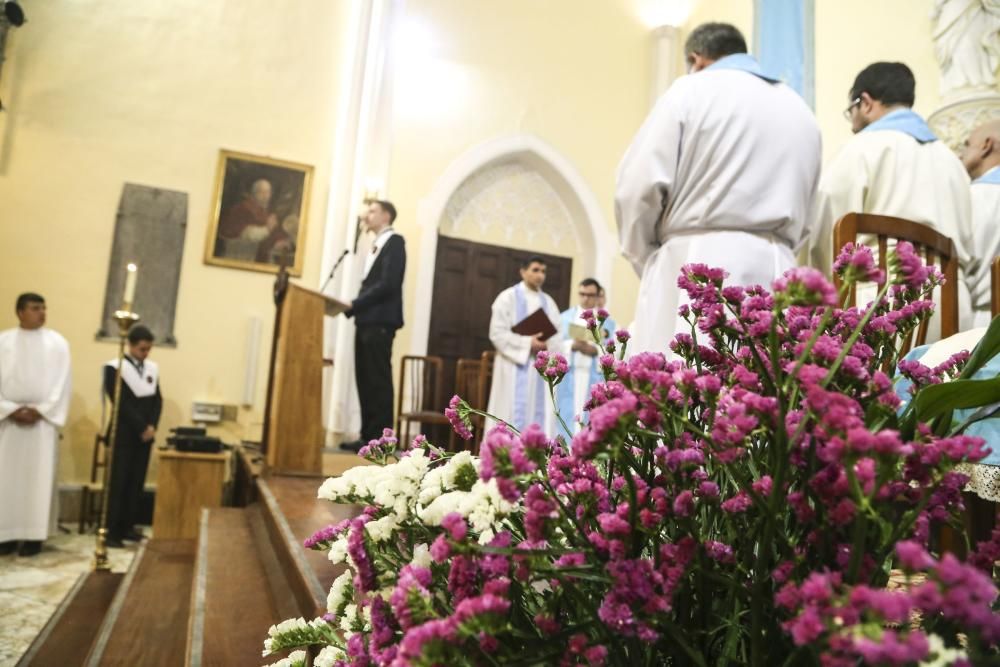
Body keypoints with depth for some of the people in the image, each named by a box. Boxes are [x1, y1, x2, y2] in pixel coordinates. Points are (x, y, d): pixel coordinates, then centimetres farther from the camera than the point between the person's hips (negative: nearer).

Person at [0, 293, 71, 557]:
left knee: (39, 477, -1)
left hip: (42, 419, -1)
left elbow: (61, 383, 0)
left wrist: (40, 410, -9)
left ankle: (34, 534, 3)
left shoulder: (57, 342, 4)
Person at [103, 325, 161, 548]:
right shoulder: (114, 367, -7)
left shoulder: (152, 368, 9)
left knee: (137, 483, 7)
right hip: (124, 435, -5)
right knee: (118, 483, -3)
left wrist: (152, 426, -5)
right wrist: (141, 428, -14)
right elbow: (121, 403, -13)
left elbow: (157, 399, 9)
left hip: (145, 435, 5)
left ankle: (127, 526, 16)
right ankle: (110, 530, 3)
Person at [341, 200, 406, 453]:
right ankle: (368, 436, 13)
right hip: (367, 321, 9)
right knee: (365, 380, 8)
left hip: (380, 321, -9)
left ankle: (380, 438, -1)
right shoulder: (376, 244, 22)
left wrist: (354, 305, -14)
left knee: (378, 380, -6)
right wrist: (354, 307, 2)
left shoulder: (394, 241, -5)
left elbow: (388, 284, -16)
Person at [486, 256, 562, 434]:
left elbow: (557, 335, 11)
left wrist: (547, 345, -11)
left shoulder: (548, 302, 16)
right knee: (513, 416, -6)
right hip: (515, 367, -5)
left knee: (540, 416, 1)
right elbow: (497, 333, -8)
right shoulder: (508, 297, 1)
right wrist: (528, 343, -16)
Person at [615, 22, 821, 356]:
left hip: (698, 267, -6)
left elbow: (640, 186, -3)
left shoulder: (691, 90, 5)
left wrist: (647, 259, 9)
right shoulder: (802, 113, 24)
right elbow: (801, 216, 24)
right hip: (775, 270, 6)